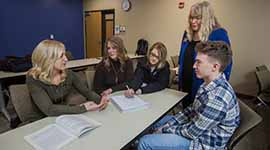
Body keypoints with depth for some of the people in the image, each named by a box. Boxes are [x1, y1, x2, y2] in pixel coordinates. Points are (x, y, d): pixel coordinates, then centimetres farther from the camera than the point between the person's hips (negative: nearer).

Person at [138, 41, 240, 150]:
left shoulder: (217, 98, -33)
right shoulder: (211, 84, -3)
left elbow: (192, 132, -26)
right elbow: (191, 110, 4)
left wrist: (165, 129, -12)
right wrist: (167, 125, -2)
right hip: (196, 126, 9)